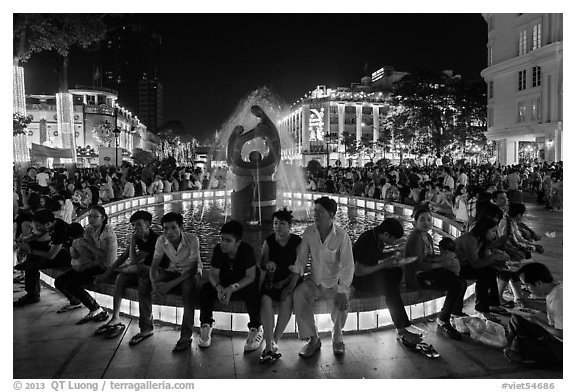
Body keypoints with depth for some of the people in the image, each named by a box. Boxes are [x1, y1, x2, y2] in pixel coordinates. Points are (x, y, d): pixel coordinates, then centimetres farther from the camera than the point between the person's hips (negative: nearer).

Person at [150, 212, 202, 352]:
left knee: (188, 287, -38)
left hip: (190, 272, -4)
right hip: (172, 271, 5)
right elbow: (154, 265, -9)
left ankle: (186, 336, -30)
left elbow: (193, 269, -26)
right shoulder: (161, 240, -12)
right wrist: (154, 282, -31)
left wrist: (171, 284, -35)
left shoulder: (192, 240, -25)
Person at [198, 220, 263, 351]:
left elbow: (250, 276, -24)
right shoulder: (218, 249, -17)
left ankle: (256, 329, -15)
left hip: (245, 282, -3)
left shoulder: (247, 250, -26)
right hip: (224, 282, 3)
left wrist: (233, 288, -39)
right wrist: (219, 287, -36)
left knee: (252, 293, -35)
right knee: (206, 289, -23)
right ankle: (206, 326, -3)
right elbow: (213, 274, -13)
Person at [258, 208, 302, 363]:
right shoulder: (269, 241, 6)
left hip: (289, 280, -2)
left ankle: (273, 342, -24)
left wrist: (284, 282, -15)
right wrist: (267, 265, -15)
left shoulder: (297, 242, -2)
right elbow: (262, 264, 9)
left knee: (288, 297, -34)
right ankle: (270, 344, -28)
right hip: (272, 279, 2)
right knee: (265, 299, -29)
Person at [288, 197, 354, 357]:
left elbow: (348, 266, -16)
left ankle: (337, 339, 5)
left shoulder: (342, 236, -14)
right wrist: (292, 283, -10)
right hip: (314, 281, 3)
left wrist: (342, 291, -25)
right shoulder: (309, 232, -3)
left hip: (334, 283, -3)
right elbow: (301, 259, 2)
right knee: (298, 295, -25)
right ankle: (312, 339, -7)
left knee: (342, 304, -28)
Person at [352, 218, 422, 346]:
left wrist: (391, 254, 1)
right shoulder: (366, 241, -26)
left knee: (398, 271, -8)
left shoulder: (378, 238, 1)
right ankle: (401, 330, -19)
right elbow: (358, 271, -27)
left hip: (370, 272, 10)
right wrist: (383, 265, -22)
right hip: (358, 278, -10)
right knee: (390, 287, -26)